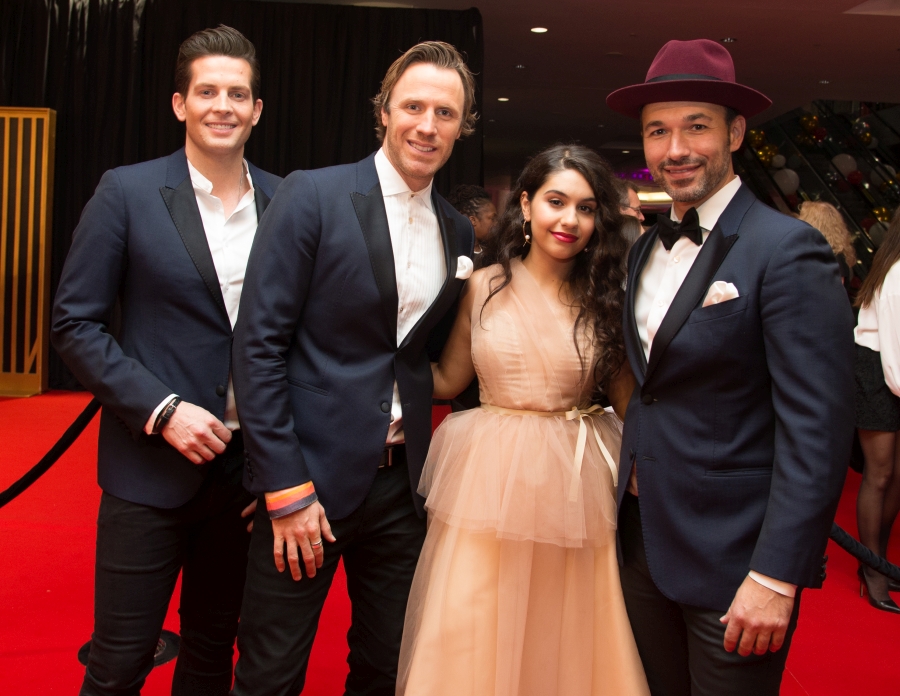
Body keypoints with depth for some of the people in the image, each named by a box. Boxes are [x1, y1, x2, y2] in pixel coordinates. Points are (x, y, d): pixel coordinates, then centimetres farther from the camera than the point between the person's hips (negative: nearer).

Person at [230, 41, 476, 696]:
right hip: (308, 474, -4)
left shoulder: (458, 232, 8)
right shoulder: (312, 196, -8)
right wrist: (287, 489, -14)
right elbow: (259, 344, -12)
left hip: (404, 483, 5)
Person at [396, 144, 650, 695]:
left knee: (565, 642, 13)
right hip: (490, 478, 0)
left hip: (575, 485, 1)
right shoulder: (484, 288, 0)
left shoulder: (605, 299, 1)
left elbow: (628, 397, 3)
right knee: (474, 640, 9)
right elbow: (447, 380, 5)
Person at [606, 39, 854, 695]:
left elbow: (818, 430, -19)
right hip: (642, 540, 7)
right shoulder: (646, 249, 7)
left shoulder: (788, 250, -15)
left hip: (732, 560, -6)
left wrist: (777, 577, -21)